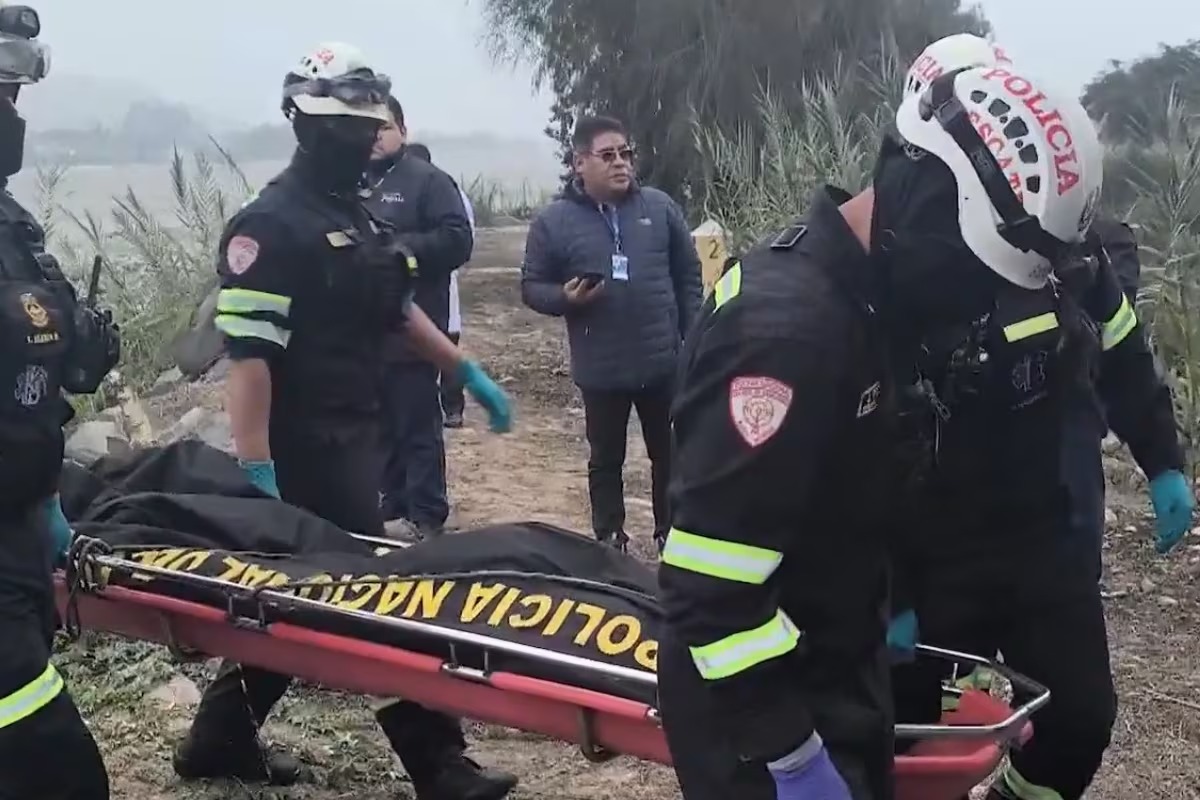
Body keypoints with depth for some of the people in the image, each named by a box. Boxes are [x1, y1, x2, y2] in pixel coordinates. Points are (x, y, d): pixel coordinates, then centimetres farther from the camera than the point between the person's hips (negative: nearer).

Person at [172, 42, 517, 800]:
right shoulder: (270, 224, -14)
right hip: (309, 447, -9)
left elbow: (400, 309, 26)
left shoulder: (360, 216, 15)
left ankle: (222, 739, 29)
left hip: (355, 434, 9)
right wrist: (256, 471, -25)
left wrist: (469, 372, 23)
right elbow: (247, 353, -20)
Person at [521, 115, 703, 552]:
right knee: (606, 459, 12)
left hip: (664, 362, 2)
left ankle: (671, 532, 29)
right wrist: (566, 298, -19)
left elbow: (689, 275, 7)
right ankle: (609, 540, 24)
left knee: (670, 454, 13)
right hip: (601, 368, -1)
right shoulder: (553, 220, -3)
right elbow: (532, 287, 2)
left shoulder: (660, 207, 2)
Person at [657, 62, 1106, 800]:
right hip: (760, 699, -10)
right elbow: (709, 580, -31)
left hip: (834, 668, 10)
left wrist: (887, 604, 21)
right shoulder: (787, 326, -29)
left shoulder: (853, 294, 2)